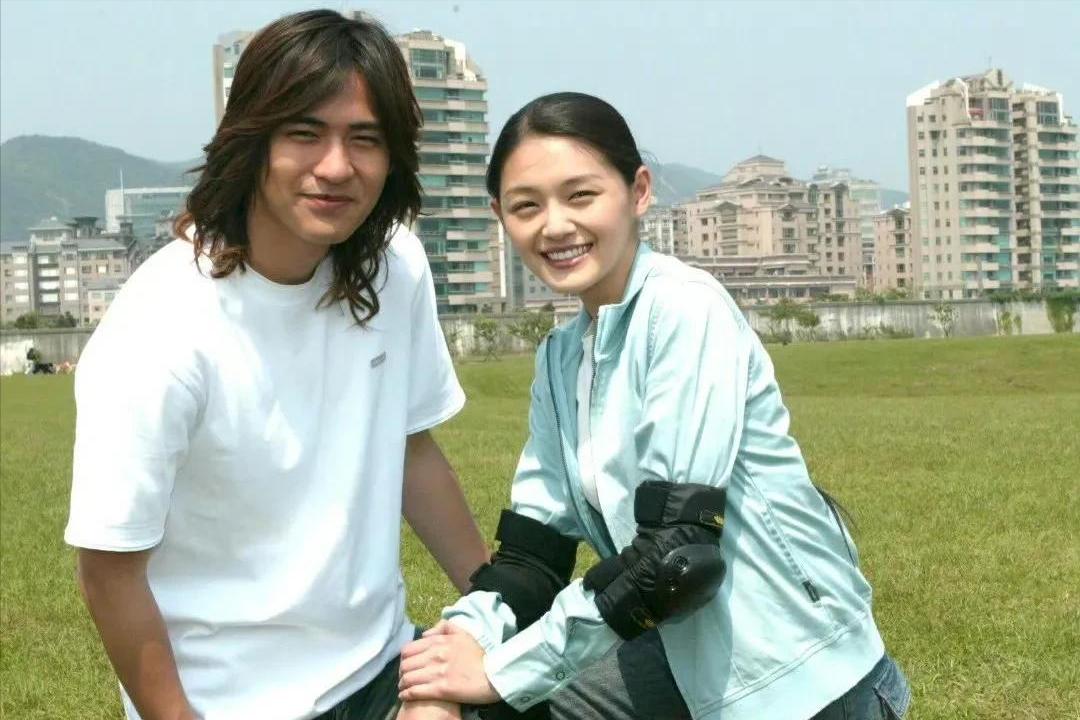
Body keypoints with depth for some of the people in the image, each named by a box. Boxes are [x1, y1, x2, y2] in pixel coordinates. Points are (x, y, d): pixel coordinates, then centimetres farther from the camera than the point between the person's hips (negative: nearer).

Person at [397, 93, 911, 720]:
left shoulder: (685, 308, -17)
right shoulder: (560, 357, 5)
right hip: (696, 659, 6)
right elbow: (538, 536, 3)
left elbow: (676, 546, -22)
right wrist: (470, 629, -15)